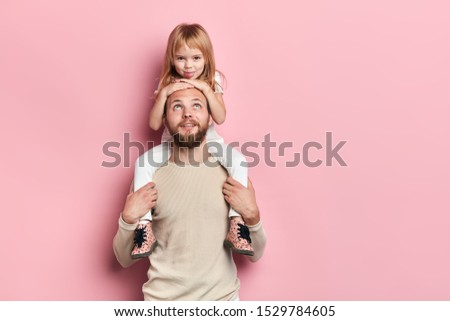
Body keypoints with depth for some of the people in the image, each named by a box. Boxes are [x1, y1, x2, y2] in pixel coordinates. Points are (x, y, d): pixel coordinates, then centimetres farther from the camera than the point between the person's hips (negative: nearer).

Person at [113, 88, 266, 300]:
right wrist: (129, 218, -17)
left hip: (222, 297, 1)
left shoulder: (233, 174, -6)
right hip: (163, 298, 0)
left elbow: (254, 254, 0)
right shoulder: (148, 178, -7)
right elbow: (125, 259, 0)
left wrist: (251, 215, -17)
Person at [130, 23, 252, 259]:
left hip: (208, 140, 0)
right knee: (143, 164, -27)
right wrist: (164, 93, -22)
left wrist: (206, 89, -26)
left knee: (239, 161, -28)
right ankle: (144, 225, -24)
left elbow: (220, 118, -16)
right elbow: (154, 124, -9)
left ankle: (237, 223, -28)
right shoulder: (166, 83, -2)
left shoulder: (212, 81, -3)